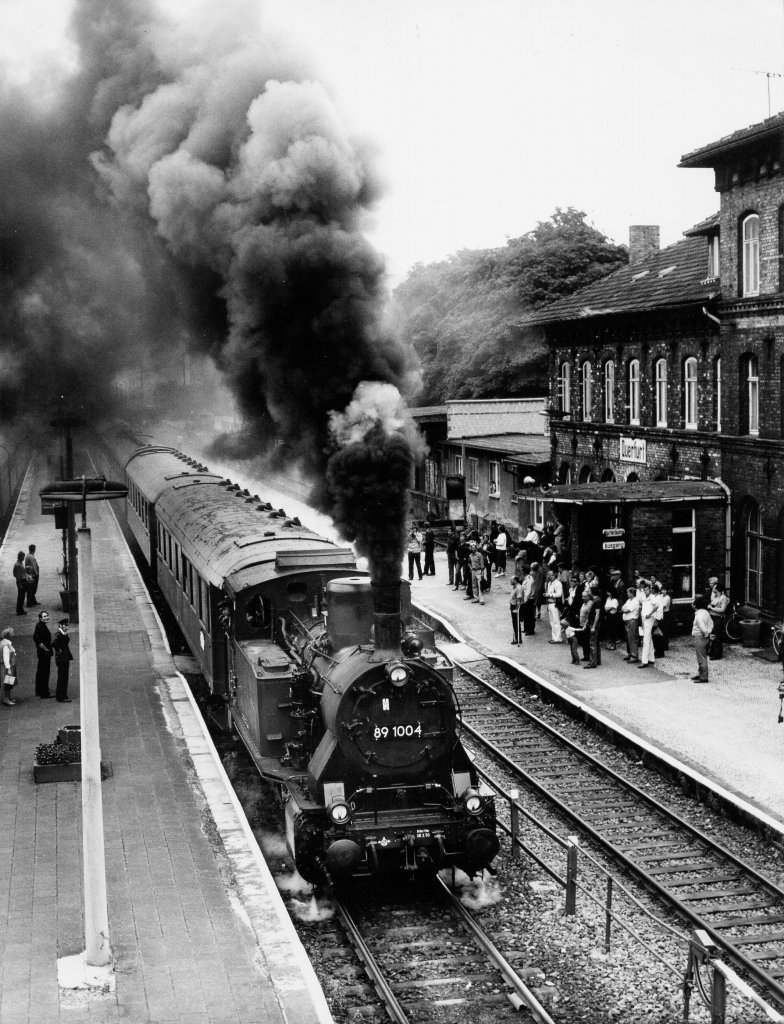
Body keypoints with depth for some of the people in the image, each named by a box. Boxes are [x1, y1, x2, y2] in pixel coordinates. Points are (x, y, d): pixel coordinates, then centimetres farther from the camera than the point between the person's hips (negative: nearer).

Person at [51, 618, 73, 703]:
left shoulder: (65, 635, 13)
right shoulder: (58, 634, -16)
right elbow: (53, 644, -30)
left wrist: (70, 657, 19)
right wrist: (59, 651, -18)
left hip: (65, 659, 9)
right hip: (61, 659, -9)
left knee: (64, 678, 14)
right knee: (61, 678, -5)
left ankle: (63, 696, 21)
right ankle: (61, 697, -1)